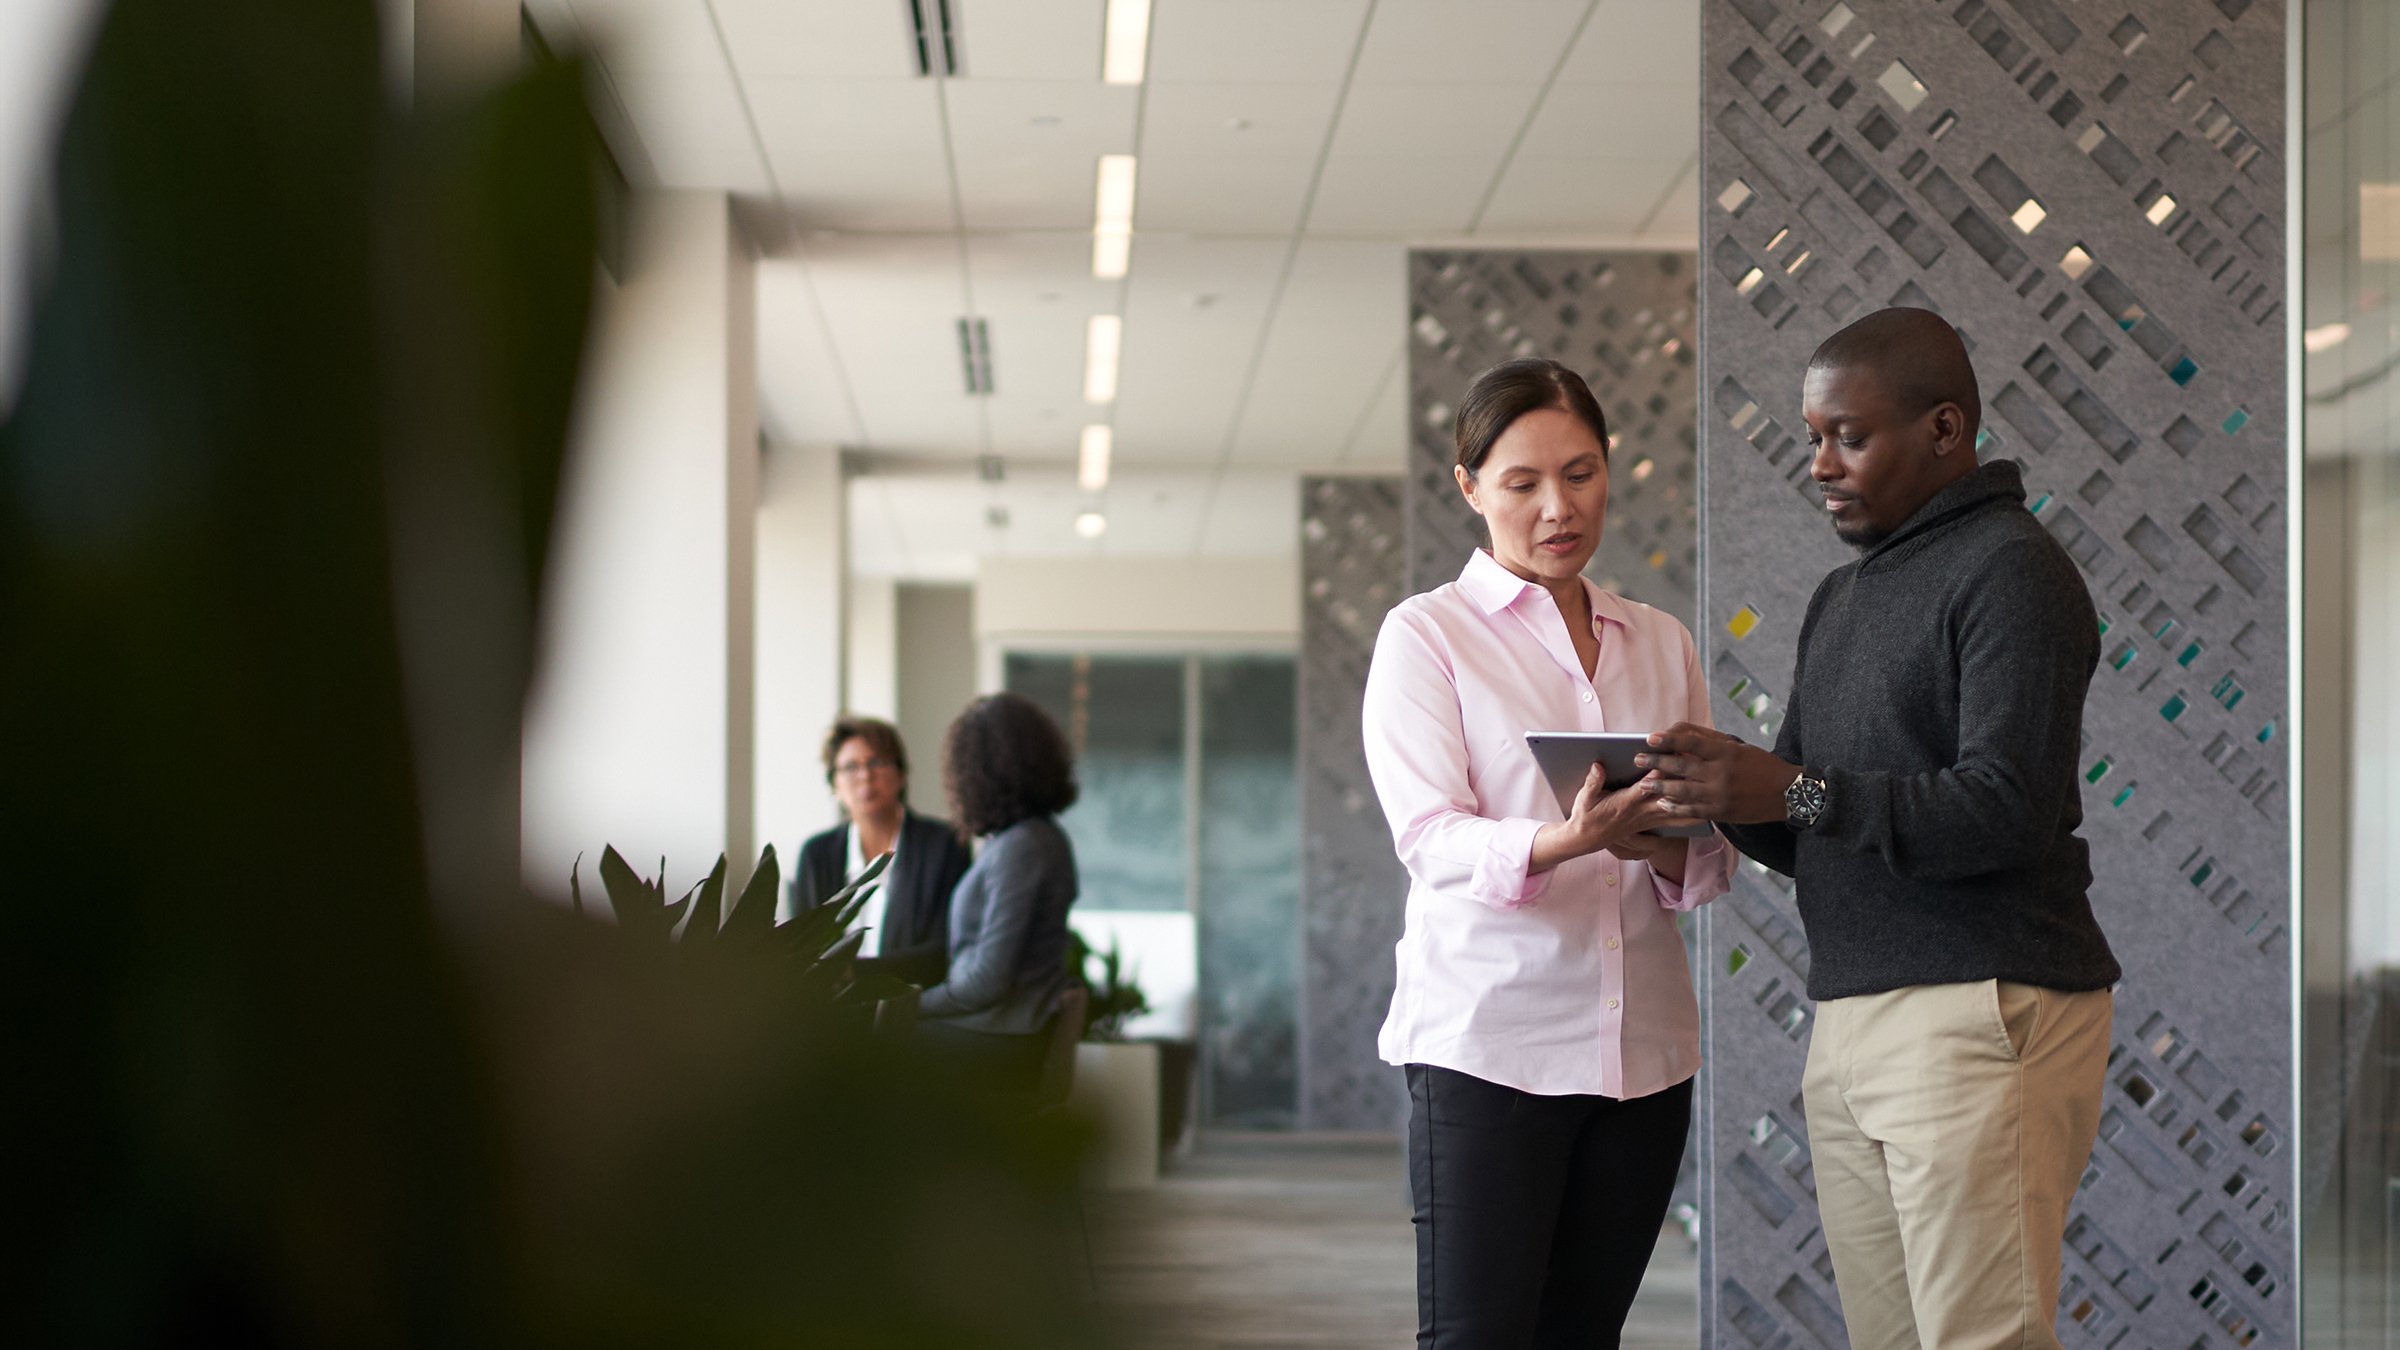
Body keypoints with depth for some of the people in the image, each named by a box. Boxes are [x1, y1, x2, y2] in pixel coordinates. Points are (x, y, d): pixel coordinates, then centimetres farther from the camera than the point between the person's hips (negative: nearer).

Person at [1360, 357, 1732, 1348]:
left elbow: (1710, 865, 12)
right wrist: (1564, 842, -31)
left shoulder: (1661, 642, 15)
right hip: (1487, 1039, -4)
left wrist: (1672, 846, -13)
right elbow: (1429, 837, -11)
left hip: (1642, 1043, 5)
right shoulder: (1428, 634, 2)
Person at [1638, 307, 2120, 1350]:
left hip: (1982, 1013, -8)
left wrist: (1795, 792, -21)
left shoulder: (2010, 569, -5)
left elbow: (2009, 809, -17)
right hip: (1848, 1018, 8)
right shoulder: (1839, 599, 22)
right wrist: (1724, 793, -1)